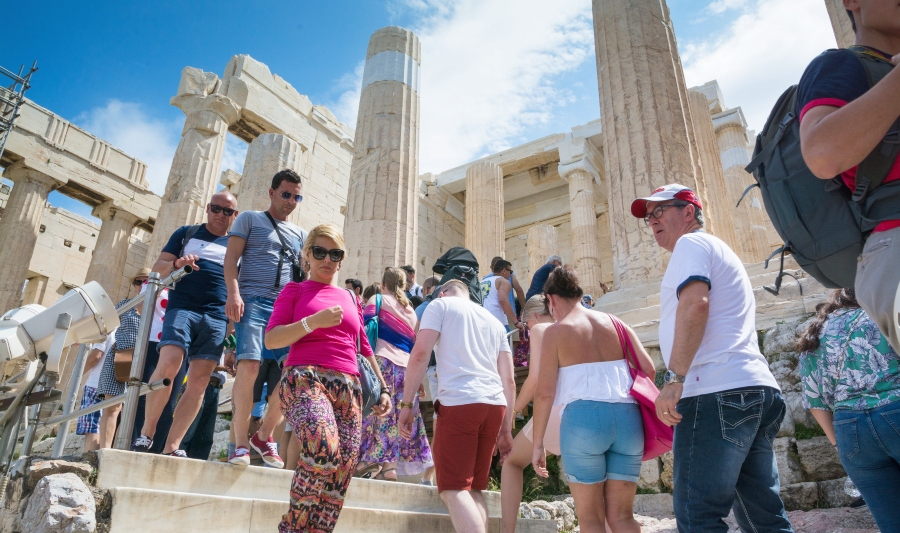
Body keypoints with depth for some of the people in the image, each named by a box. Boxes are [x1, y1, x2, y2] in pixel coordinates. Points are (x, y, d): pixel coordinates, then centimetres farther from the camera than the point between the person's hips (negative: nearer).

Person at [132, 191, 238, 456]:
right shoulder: (187, 233, 15)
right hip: (183, 307, -2)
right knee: (168, 364, -22)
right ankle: (146, 432, -4)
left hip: (217, 317, 2)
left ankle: (171, 447, 1)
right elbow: (158, 267, 11)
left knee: (199, 382, -5)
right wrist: (176, 264, -12)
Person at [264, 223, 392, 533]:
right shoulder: (295, 290, 13)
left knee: (340, 479, -6)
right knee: (324, 447, -31)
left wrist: (384, 388, 17)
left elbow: (364, 348, 26)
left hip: (348, 388, 5)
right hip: (305, 379, -4)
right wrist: (313, 321, -14)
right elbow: (271, 339, 1)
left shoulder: (351, 299, 24)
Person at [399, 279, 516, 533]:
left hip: (459, 402, -6)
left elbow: (420, 353, -4)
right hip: (495, 405, 6)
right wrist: (506, 429, 20)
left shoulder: (440, 305, 11)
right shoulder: (494, 322, 25)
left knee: (453, 489, -4)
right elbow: (508, 380, 20)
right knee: (473, 488, 15)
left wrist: (407, 403, -1)